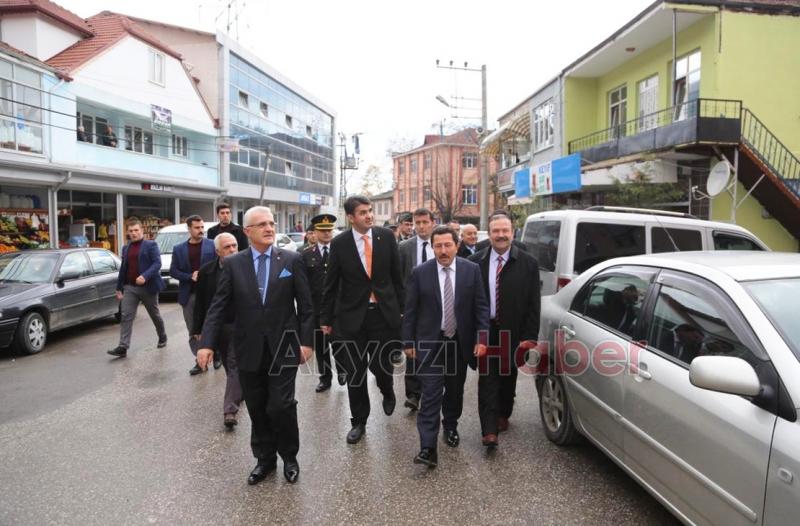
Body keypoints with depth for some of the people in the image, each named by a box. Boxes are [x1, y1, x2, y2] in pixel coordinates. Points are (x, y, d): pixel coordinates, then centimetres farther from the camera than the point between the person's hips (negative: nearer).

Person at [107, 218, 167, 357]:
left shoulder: (151, 245, -4)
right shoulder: (126, 248, 14)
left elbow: (157, 263, -14)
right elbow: (123, 268, 17)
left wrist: (145, 276, -28)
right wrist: (119, 288, 15)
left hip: (148, 286, -4)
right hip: (129, 287, 4)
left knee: (155, 315, 12)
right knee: (125, 317, -6)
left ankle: (162, 338, 33)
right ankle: (123, 347, -7)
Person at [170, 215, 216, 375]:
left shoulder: (212, 245, -1)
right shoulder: (179, 249, 6)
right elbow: (173, 271, 4)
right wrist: (190, 277, -10)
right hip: (189, 295, 3)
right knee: (193, 331, 7)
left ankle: (216, 356, 23)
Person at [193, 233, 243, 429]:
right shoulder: (206, 271, -1)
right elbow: (200, 302, 3)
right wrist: (198, 329, 2)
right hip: (217, 326, 4)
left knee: (235, 366, -4)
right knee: (229, 365, 18)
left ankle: (230, 410, -1)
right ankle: (238, 392, 38)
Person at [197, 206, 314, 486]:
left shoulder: (291, 260, -2)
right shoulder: (233, 264, 1)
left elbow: (305, 305, -1)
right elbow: (218, 306, -1)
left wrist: (306, 341, -4)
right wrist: (207, 343, -10)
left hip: (282, 347, -2)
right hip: (249, 349, 2)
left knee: (281, 406, -4)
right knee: (257, 409, 12)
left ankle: (289, 457, 21)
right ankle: (264, 458, 32)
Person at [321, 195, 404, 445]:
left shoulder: (386, 236, -2)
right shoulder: (339, 243, -5)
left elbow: (396, 274, 5)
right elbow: (331, 284, 1)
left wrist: (400, 308, 4)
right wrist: (326, 318, 3)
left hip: (383, 312, 0)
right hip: (352, 315, 0)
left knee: (380, 365, 5)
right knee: (355, 372, 8)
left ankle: (387, 392, 41)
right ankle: (358, 421, 27)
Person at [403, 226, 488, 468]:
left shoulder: (472, 270, -2)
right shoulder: (419, 273, -5)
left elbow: (481, 306, 0)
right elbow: (410, 311, -1)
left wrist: (481, 338, -7)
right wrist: (408, 342, -1)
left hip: (460, 342, 2)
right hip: (430, 342, -2)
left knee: (455, 391, 17)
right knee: (431, 394, -6)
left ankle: (450, 427, 40)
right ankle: (428, 448, -2)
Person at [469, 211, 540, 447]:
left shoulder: (528, 263, -4)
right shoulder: (475, 262, -2)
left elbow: (533, 304, -4)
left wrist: (530, 337, -9)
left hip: (512, 333, 1)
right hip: (485, 331, 0)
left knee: (508, 377, 17)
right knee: (487, 379, -2)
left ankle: (503, 415, 40)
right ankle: (489, 430, 4)